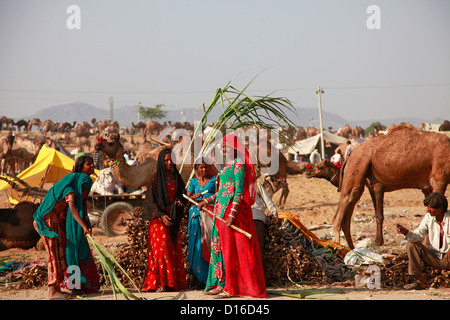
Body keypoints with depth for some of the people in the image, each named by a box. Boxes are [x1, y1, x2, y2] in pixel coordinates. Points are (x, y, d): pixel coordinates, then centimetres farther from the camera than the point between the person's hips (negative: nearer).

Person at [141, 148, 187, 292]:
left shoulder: (176, 177, 11)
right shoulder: (155, 179, -3)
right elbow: (151, 200, -5)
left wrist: (179, 200, -5)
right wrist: (161, 215, -17)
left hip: (174, 217, 5)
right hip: (159, 217, -5)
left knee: (175, 249, 1)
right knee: (161, 248, -12)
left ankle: (174, 282, 2)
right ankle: (159, 283, -14)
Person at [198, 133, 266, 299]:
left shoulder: (239, 164, -11)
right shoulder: (227, 165, 17)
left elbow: (239, 192, -17)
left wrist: (232, 214, -23)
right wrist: (206, 201, 16)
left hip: (233, 209, -9)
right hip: (221, 210, 9)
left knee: (232, 249, -6)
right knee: (219, 246, 9)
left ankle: (231, 287, -4)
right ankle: (220, 284, 13)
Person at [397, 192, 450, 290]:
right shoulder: (429, 217, 3)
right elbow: (418, 235, -3)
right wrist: (406, 232, -22)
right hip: (435, 258, 6)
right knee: (411, 245, -11)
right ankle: (420, 281, -15)